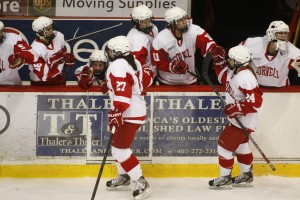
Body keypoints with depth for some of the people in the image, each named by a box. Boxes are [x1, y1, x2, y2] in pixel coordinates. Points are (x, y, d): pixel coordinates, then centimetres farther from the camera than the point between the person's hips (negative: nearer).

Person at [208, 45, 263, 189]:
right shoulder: (234, 71, 0)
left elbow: (256, 101, -31)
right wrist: (219, 62, 6)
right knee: (241, 145, 22)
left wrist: (238, 108, -30)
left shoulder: (245, 77, -29)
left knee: (224, 145, -3)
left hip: (243, 120, -10)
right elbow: (223, 78, 19)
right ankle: (246, 176, 36)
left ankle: (225, 179, 9)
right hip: (236, 117, 10)